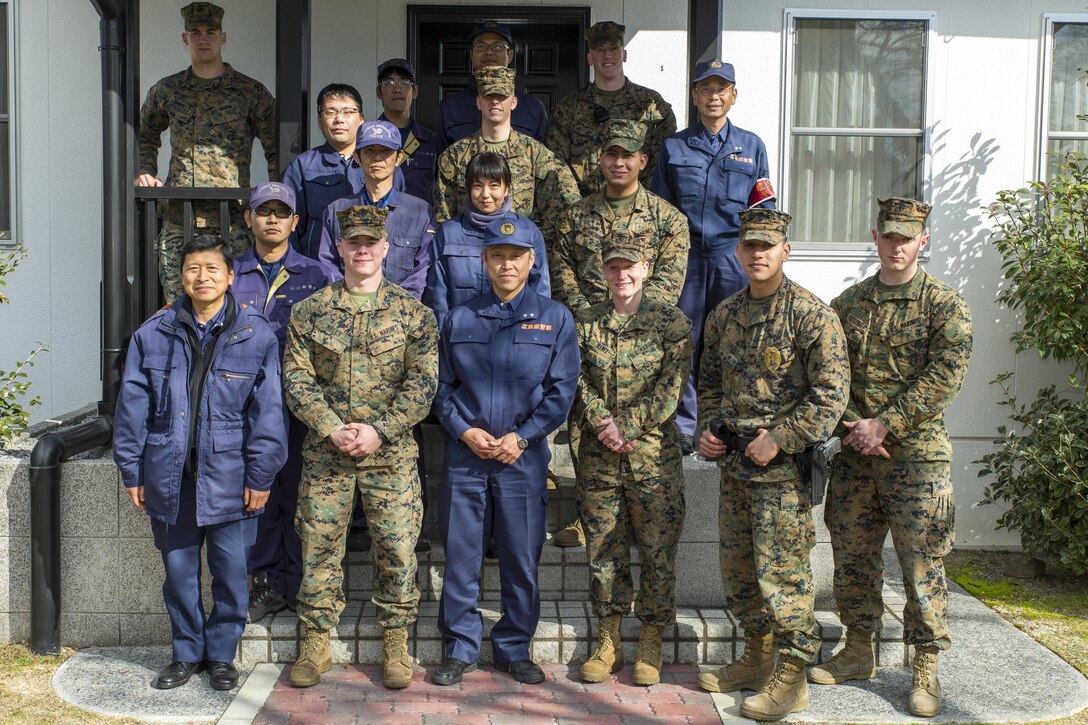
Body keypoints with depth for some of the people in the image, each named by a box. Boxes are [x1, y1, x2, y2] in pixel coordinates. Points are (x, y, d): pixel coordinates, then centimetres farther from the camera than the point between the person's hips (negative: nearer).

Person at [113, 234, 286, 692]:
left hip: (228, 476, -2)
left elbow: (267, 411, -3)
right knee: (178, 569, 12)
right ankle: (187, 652, 30)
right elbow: (132, 406, 7)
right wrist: (132, 470, 5)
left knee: (231, 570, 7)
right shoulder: (153, 334, 4)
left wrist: (260, 476, -6)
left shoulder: (256, 335, -3)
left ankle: (222, 654, 26)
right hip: (170, 474, 2)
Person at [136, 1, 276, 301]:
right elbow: (145, 135, 30)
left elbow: (277, 151, 6)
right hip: (178, 218, 3)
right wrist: (145, 172, 13)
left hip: (232, 217, -3)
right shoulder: (166, 90, 14)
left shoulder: (252, 93, 4)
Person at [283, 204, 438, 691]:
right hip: (325, 452, 1)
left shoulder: (413, 313, 3)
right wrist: (333, 429, -12)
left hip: (392, 453, -1)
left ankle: (395, 645, 18)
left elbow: (422, 383, -3)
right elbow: (298, 379, 1)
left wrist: (379, 430, -13)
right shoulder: (308, 312, 6)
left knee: (398, 549, 3)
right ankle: (316, 644, 22)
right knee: (319, 546, 7)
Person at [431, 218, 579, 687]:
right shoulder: (459, 319, 9)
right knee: (460, 555, 5)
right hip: (465, 454, 1)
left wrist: (521, 437, -10)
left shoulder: (555, 319, 4)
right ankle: (460, 649, 20)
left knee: (521, 559, 6)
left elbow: (561, 390, 0)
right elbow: (442, 387, 9)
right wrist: (465, 431, -7)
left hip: (524, 456, -1)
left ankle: (514, 649, 22)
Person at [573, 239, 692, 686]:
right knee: (603, 550, 9)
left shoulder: (670, 321, 0)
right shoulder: (585, 323, 8)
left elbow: (671, 388, -8)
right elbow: (576, 382, 1)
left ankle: (650, 648, 18)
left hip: (654, 453, -2)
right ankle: (608, 643, 23)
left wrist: (627, 426, -15)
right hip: (597, 456, 3)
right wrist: (600, 424, -15)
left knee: (657, 552, 4)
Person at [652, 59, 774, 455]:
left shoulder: (751, 146, 12)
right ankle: (683, 428, 11)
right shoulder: (673, 147, 10)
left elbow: (766, 209, 12)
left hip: (733, 256, 0)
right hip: (685, 256, 0)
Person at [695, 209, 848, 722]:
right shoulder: (724, 315, 12)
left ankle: (791, 676, 8)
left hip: (783, 465, -7)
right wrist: (707, 429, 7)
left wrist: (779, 438, -18)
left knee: (781, 567, -4)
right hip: (733, 462, 7)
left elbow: (832, 391, -14)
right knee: (737, 565, 14)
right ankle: (758, 656, 30)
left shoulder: (810, 313, -9)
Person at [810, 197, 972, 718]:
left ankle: (925, 670, 13)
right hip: (854, 454, 4)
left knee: (921, 563, 1)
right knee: (853, 556, 12)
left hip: (916, 453, -4)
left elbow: (944, 376, -12)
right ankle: (859, 652, 27)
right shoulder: (848, 303, 10)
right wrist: (853, 425, -9)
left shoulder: (944, 304, -2)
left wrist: (884, 424, -15)